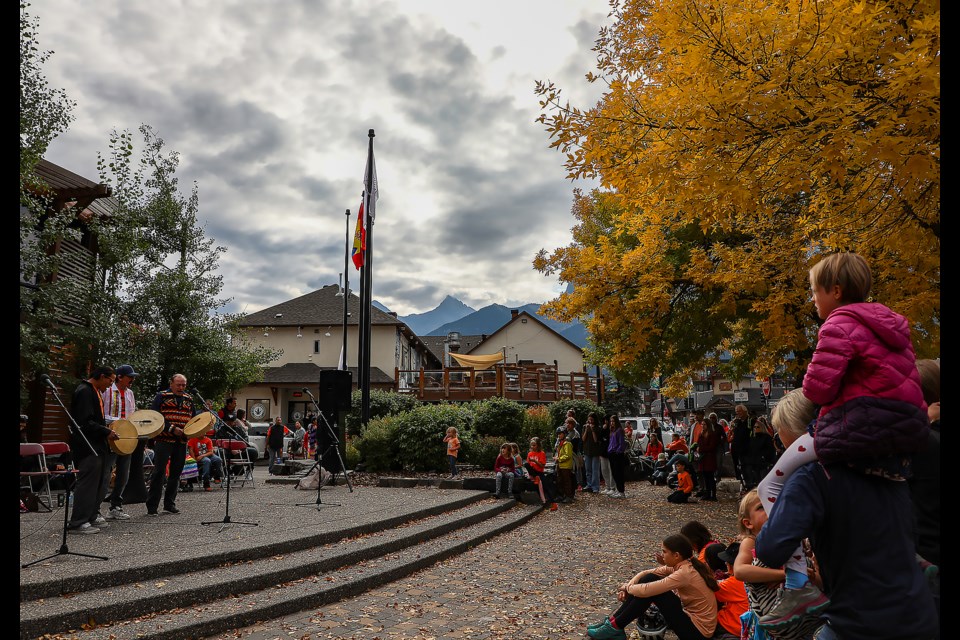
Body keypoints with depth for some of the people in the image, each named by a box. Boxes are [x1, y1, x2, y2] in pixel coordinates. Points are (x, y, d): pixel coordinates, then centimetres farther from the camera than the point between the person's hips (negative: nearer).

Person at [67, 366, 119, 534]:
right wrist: (106, 432, -18)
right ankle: (77, 523, 0)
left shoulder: (94, 391, 17)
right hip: (87, 446, -11)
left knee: (100, 481, 15)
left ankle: (91, 516, 24)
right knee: (87, 483, -6)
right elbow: (85, 422, -22)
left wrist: (106, 430, 14)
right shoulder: (84, 391, -16)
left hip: (96, 446, 11)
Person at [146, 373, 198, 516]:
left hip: (181, 442, 5)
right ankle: (152, 506, 1)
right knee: (159, 472, -5)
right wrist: (172, 429, -17)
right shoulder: (162, 396, -1)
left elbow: (194, 415, 20)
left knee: (176, 472, 10)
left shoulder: (189, 399, 16)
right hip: (164, 440, -5)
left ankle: (169, 504, 20)